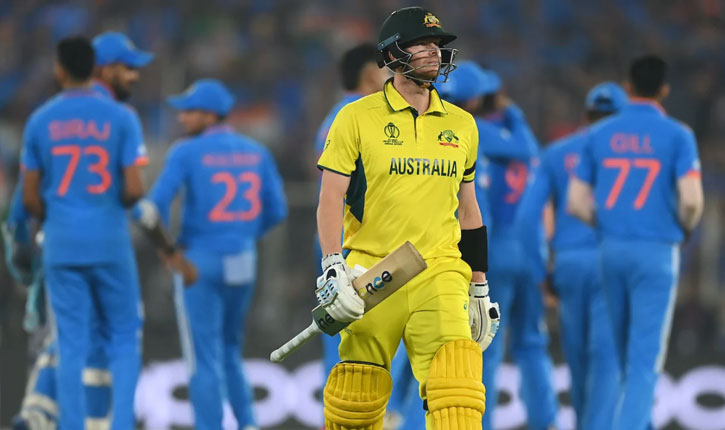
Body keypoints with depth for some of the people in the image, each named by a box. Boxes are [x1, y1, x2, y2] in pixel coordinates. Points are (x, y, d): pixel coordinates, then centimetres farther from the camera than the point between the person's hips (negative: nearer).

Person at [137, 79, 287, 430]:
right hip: (243, 264, 5)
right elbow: (276, 210, 4)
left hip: (198, 264, -5)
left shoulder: (186, 153, -10)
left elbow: (155, 205, -16)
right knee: (229, 352, 20)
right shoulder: (256, 153, 4)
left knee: (204, 359, 1)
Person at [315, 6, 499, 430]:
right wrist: (333, 269, -16)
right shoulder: (358, 117, 1)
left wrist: (479, 289, 19)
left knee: (456, 379, -18)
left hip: (439, 272, 2)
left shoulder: (461, 125, 13)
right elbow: (331, 199, -3)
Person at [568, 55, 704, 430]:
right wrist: (686, 227, 8)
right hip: (657, 255, -4)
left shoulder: (599, 136, 5)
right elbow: (691, 200, -16)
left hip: (612, 253, 4)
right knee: (645, 360, -5)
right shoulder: (677, 136, -6)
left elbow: (576, 203, 3)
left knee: (630, 353, 21)